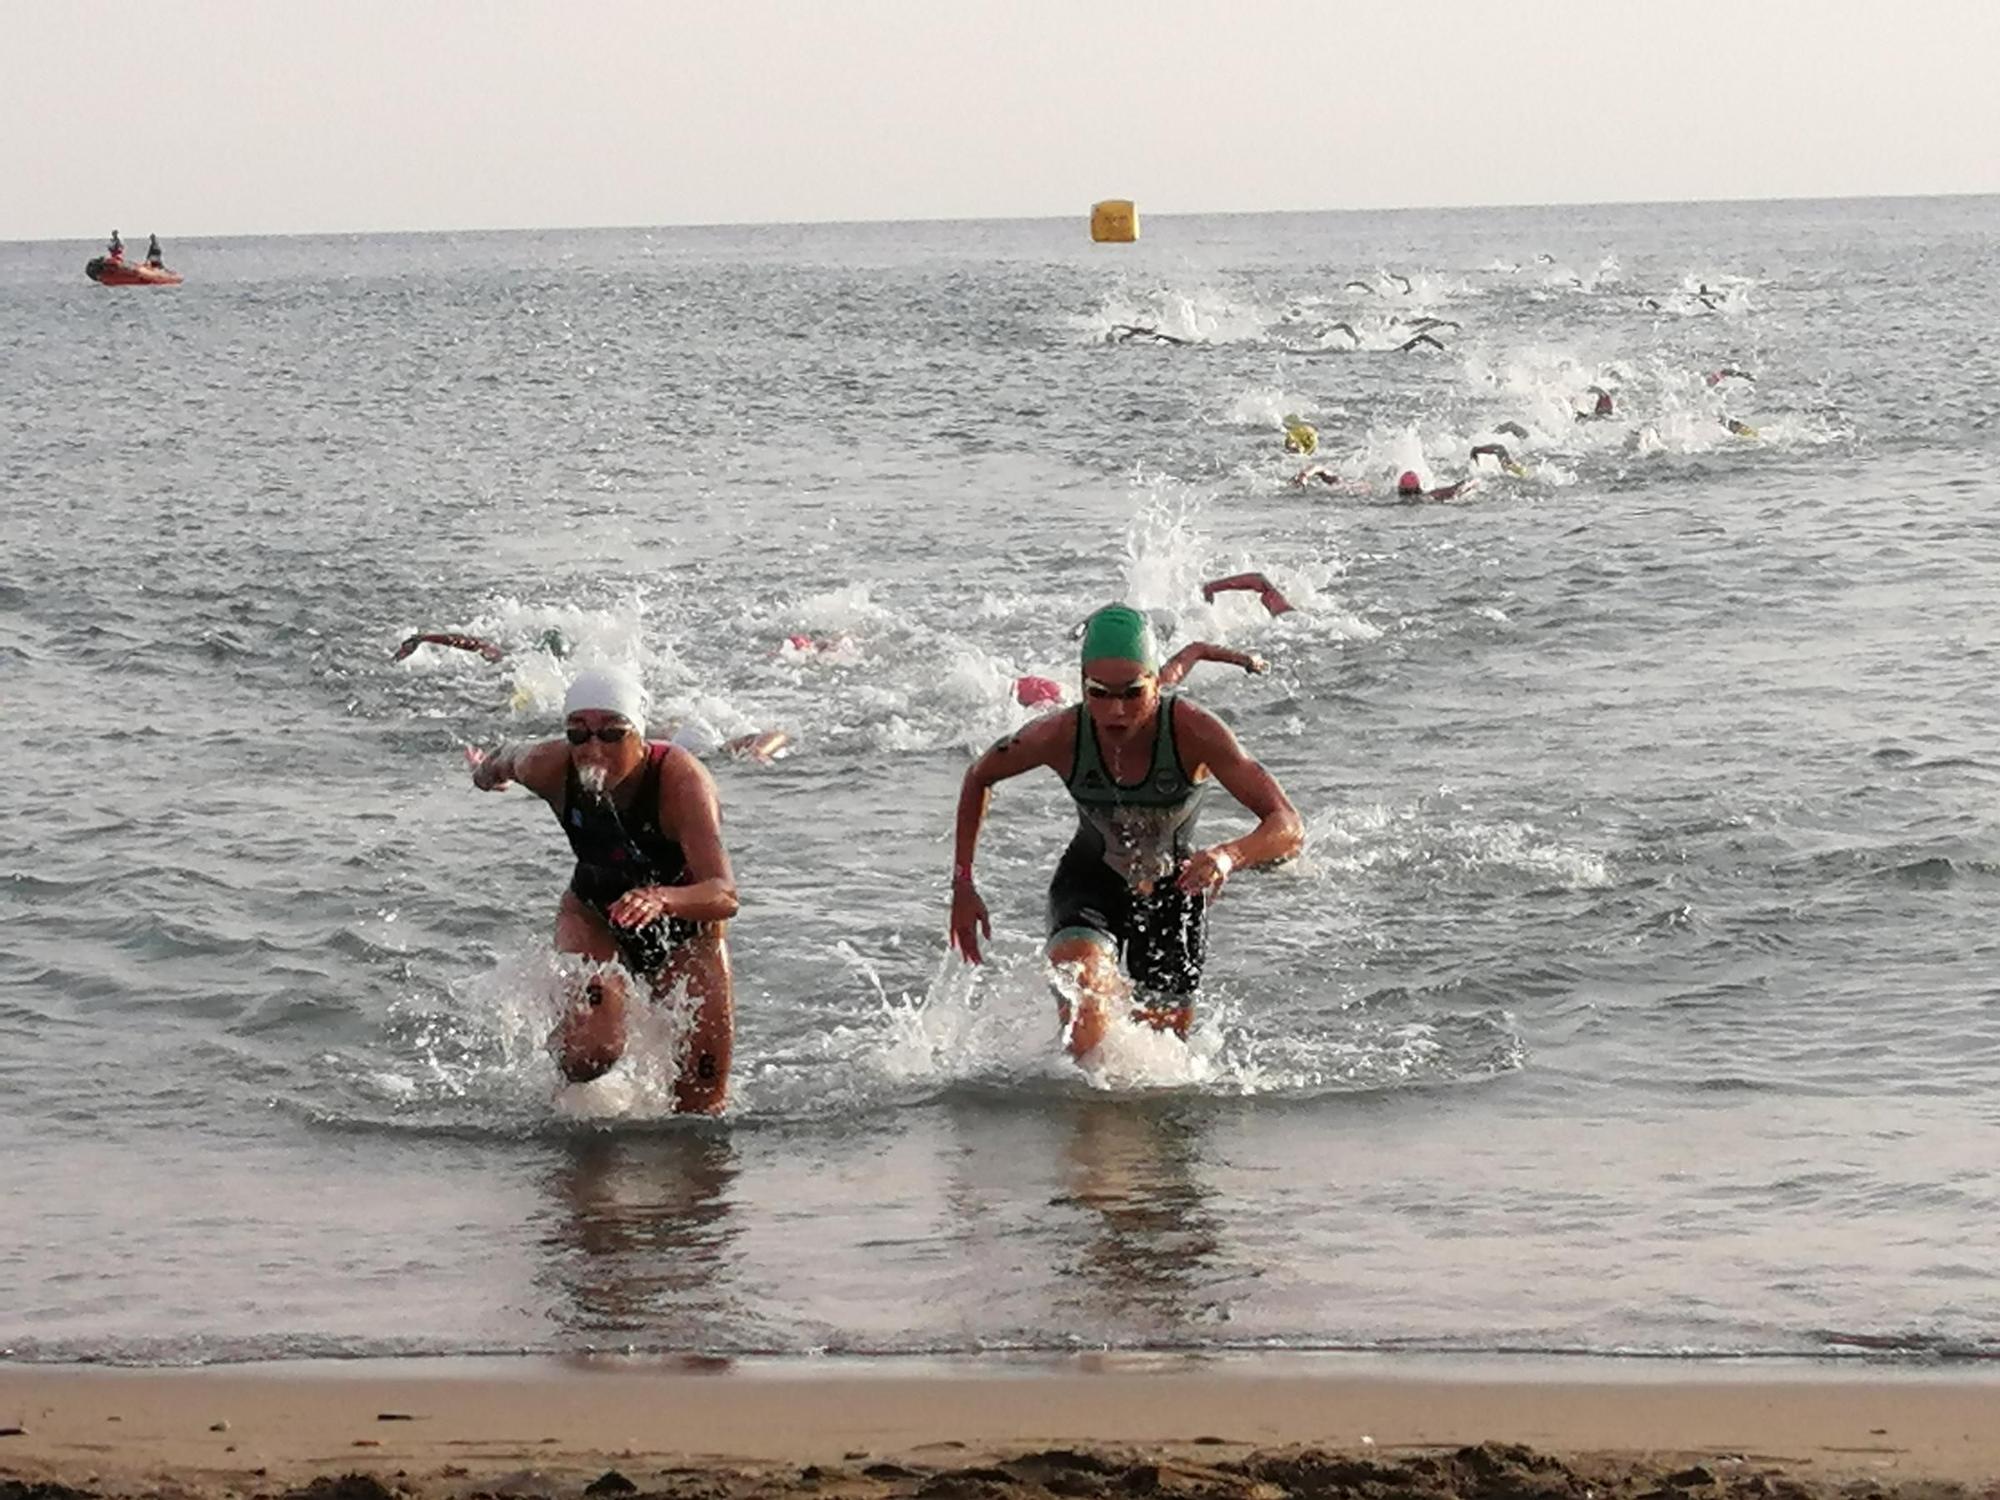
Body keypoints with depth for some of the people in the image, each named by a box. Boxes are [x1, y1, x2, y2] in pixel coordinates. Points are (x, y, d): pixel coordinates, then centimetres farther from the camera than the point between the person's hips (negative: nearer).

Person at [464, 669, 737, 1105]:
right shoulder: (550, 768, -26)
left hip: (686, 932, -1)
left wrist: (664, 900, -67)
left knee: (702, 1106, 1)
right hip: (594, 914, 1)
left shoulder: (682, 781, -36)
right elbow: (509, 759, 2)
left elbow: (725, 897, -46)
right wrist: (486, 770, 26)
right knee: (587, 1055, -27)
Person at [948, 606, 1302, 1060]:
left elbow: (1289, 827, -35)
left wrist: (1229, 856, -56)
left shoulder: (1193, 732, -31)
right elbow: (980, 778, -3)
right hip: (1091, 883, -1)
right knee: (1085, 1012, -31)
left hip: (1174, 888, 1)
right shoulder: (1062, 736, -26)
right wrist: (962, 886, -5)